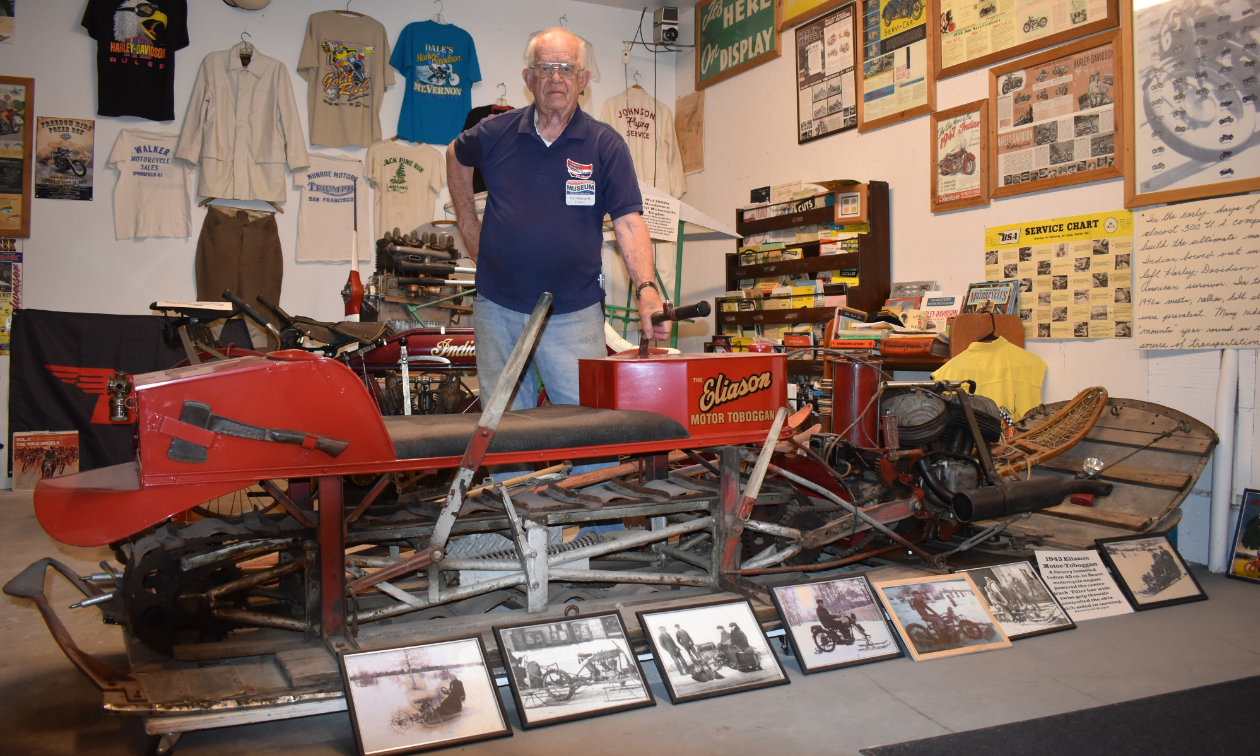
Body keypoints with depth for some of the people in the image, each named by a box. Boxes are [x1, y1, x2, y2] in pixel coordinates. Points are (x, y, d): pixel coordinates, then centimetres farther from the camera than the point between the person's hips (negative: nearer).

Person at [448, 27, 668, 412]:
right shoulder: (496, 133, 3)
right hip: (498, 309, 2)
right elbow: (456, 157, 25)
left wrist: (646, 291, -25)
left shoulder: (606, 145, -2)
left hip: (574, 314, -2)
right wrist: (470, 228, 16)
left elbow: (629, 222, -10)